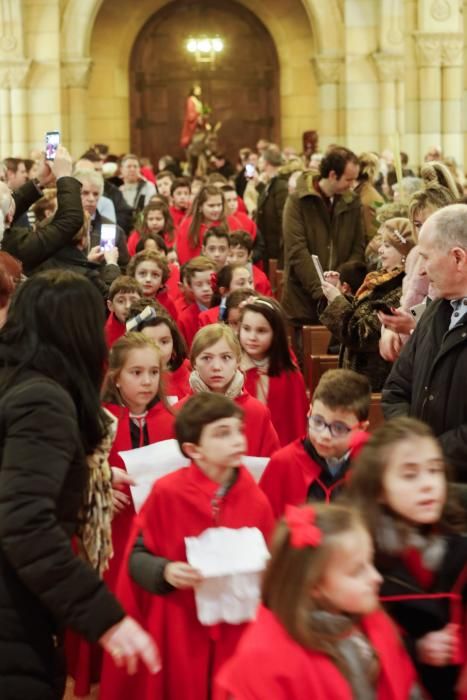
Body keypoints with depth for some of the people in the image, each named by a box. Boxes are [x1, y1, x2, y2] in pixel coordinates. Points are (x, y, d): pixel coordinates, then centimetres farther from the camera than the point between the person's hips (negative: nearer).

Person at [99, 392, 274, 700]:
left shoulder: (256, 501, -1)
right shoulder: (167, 493, -11)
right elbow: (137, 556, -4)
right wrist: (164, 572, -22)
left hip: (234, 632, 3)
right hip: (177, 631, -2)